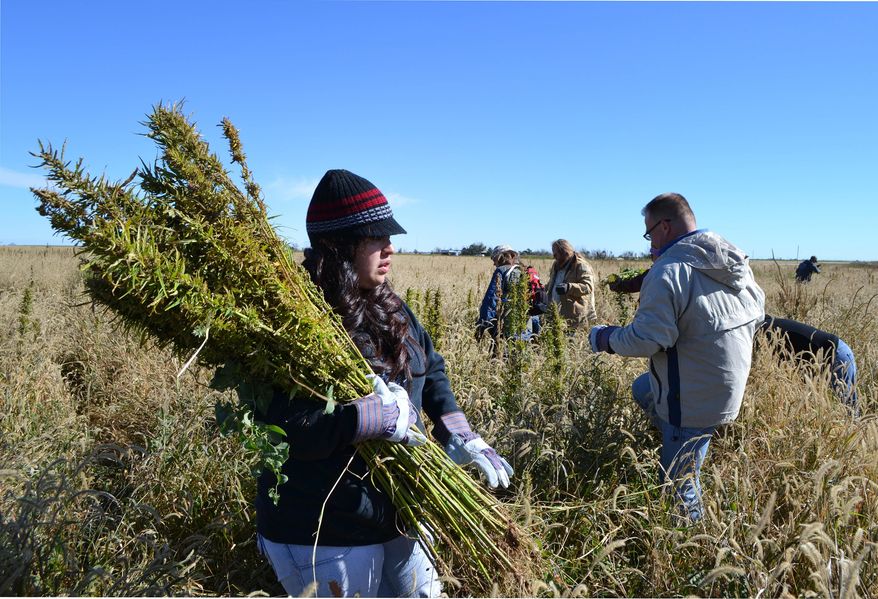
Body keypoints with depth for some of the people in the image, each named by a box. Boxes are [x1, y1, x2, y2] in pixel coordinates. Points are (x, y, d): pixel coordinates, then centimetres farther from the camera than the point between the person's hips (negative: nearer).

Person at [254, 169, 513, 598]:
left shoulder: (387, 307, 1)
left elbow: (432, 368, 12)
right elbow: (284, 428, -32)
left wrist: (457, 436, -2)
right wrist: (383, 416, -27)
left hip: (398, 512, 8)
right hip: (323, 535, -7)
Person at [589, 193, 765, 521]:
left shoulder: (669, 272, -25)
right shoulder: (735, 260, 1)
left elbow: (646, 339, -29)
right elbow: (757, 312, 13)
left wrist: (605, 338, -10)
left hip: (695, 400, -9)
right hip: (731, 382, 9)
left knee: (679, 483, 8)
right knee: (642, 389, 30)